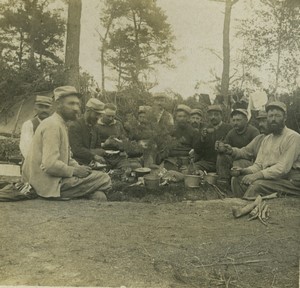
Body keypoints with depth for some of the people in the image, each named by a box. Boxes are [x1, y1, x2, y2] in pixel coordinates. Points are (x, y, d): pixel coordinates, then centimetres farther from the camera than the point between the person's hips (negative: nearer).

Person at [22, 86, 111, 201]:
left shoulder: (60, 124, 16)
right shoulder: (53, 125, -16)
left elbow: (65, 158, 20)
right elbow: (50, 165, -26)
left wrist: (78, 167, 2)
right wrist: (75, 171, -14)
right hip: (50, 185, -10)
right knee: (104, 179, -12)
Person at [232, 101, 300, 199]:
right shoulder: (266, 139, 19)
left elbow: (283, 168, -17)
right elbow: (258, 164, 14)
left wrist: (258, 175, -25)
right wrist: (243, 170, -7)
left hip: (290, 181, -7)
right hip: (270, 177, 7)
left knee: (258, 184, -32)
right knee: (237, 180, -11)